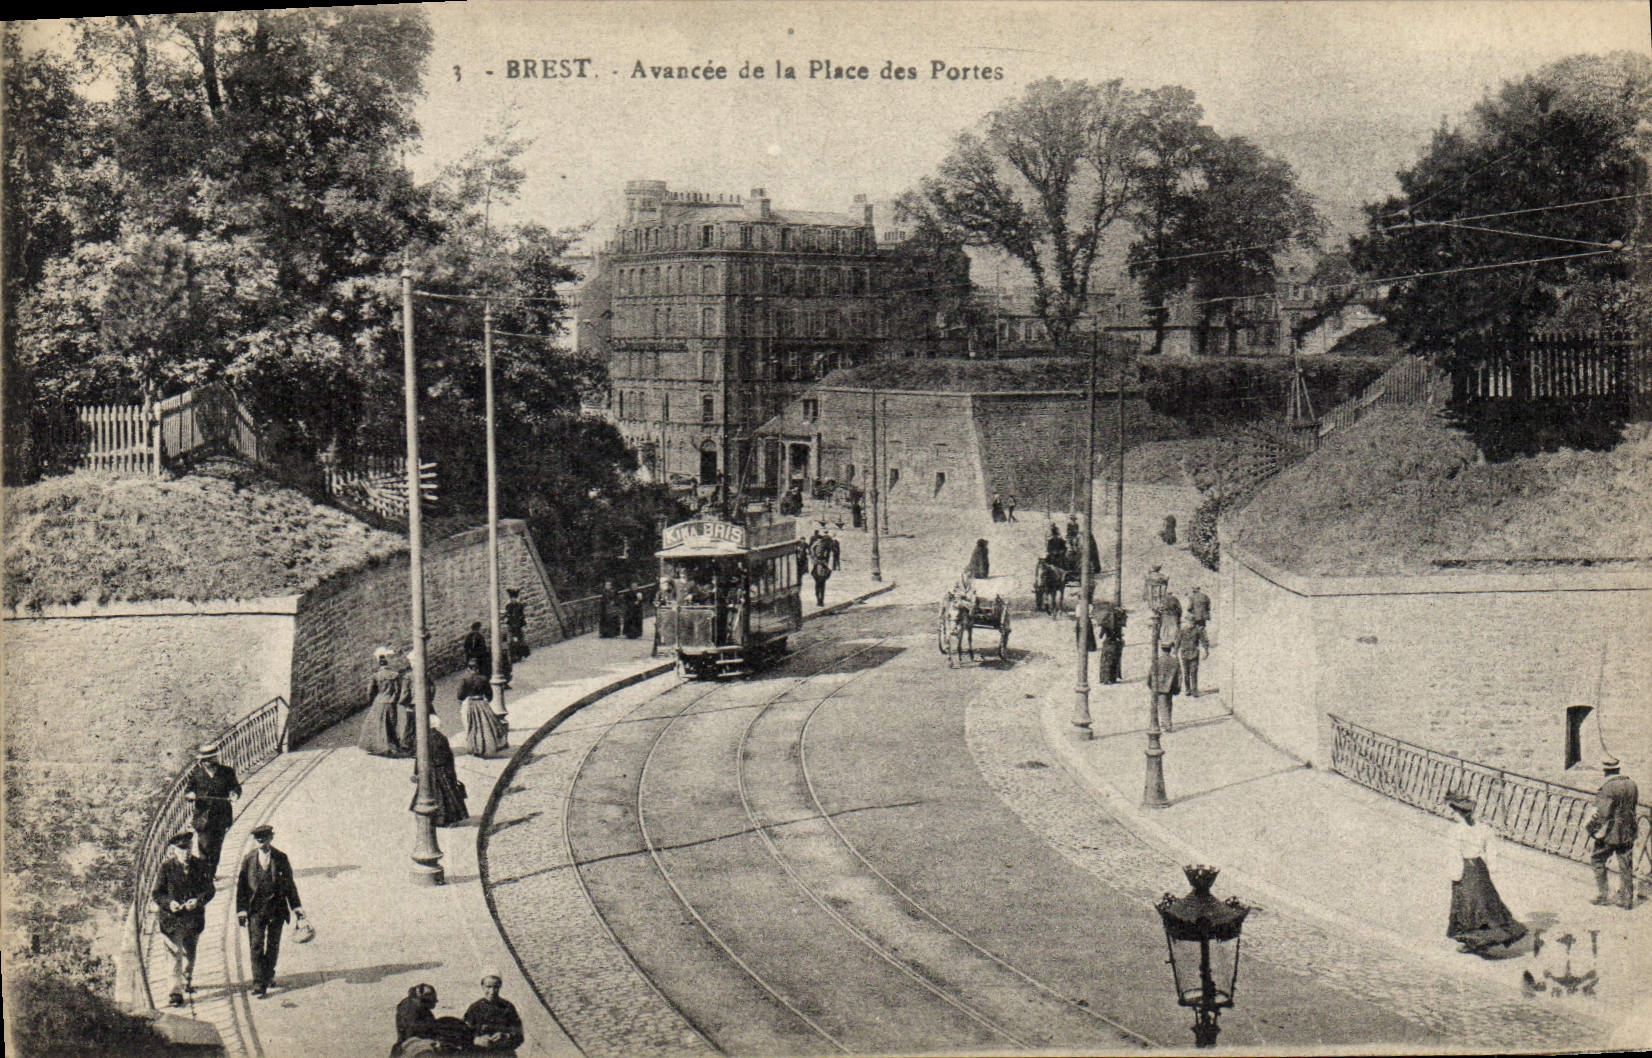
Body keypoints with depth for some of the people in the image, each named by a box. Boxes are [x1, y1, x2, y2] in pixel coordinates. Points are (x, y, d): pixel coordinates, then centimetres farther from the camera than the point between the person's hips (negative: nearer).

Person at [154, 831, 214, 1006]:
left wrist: (198, 900, -20)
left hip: (194, 918, 3)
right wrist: (169, 903, -23)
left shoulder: (200, 865, -1)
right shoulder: (166, 867, -6)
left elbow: (209, 890, -1)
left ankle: (188, 980, 42)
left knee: (190, 953, 19)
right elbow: (156, 893, -5)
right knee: (175, 954, -8)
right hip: (171, 918, -3)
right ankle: (176, 991, -6)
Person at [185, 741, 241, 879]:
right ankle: (204, 874, 2)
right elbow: (187, 792, 3)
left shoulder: (226, 771, 0)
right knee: (205, 846, -7)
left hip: (221, 815, 2)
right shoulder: (195, 773, -1)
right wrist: (190, 795, -20)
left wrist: (234, 793, -14)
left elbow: (236, 786, 9)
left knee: (216, 847, 10)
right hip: (203, 815, -1)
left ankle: (212, 873, 26)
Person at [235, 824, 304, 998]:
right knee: (256, 946, -6)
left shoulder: (281, 858, 0)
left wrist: (296, 907, 4)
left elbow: (289, 884, 6)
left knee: (273, 946, 11)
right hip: (255, 909, -1)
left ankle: (268, 975, 34)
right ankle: (259, 984, -6)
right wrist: (241, 910, -3)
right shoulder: (249, 859, 0)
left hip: (277, 909, 1)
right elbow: (241, 886, 3)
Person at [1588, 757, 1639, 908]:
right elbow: (1635, 806, 12)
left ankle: (1603, 894, 10)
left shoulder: (1608, 787, -18)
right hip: (1628, 833, 6)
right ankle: (1627, 898, 15)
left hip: (1611, 833, -6)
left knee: (1597, 859, 11)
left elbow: (1603, 814, -18)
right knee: (1626, 865, 11)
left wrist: (1590, 828, -5)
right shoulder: (1632, 784, 2)